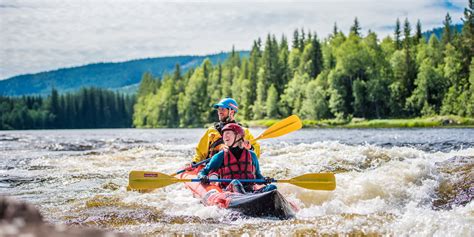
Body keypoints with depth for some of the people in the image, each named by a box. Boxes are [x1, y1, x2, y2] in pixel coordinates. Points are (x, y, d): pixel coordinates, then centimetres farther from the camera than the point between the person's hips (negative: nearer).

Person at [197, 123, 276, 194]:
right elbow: (202, 172, 13)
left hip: (250, 189, 2)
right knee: (235, 183, -37)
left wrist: (264, 179, 5)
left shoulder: (251, 155, 18)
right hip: (229, 190, -2)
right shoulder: (221, 156, 12)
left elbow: (257, 175, 28)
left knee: (272, 187, -25)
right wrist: (203, 177, -11)